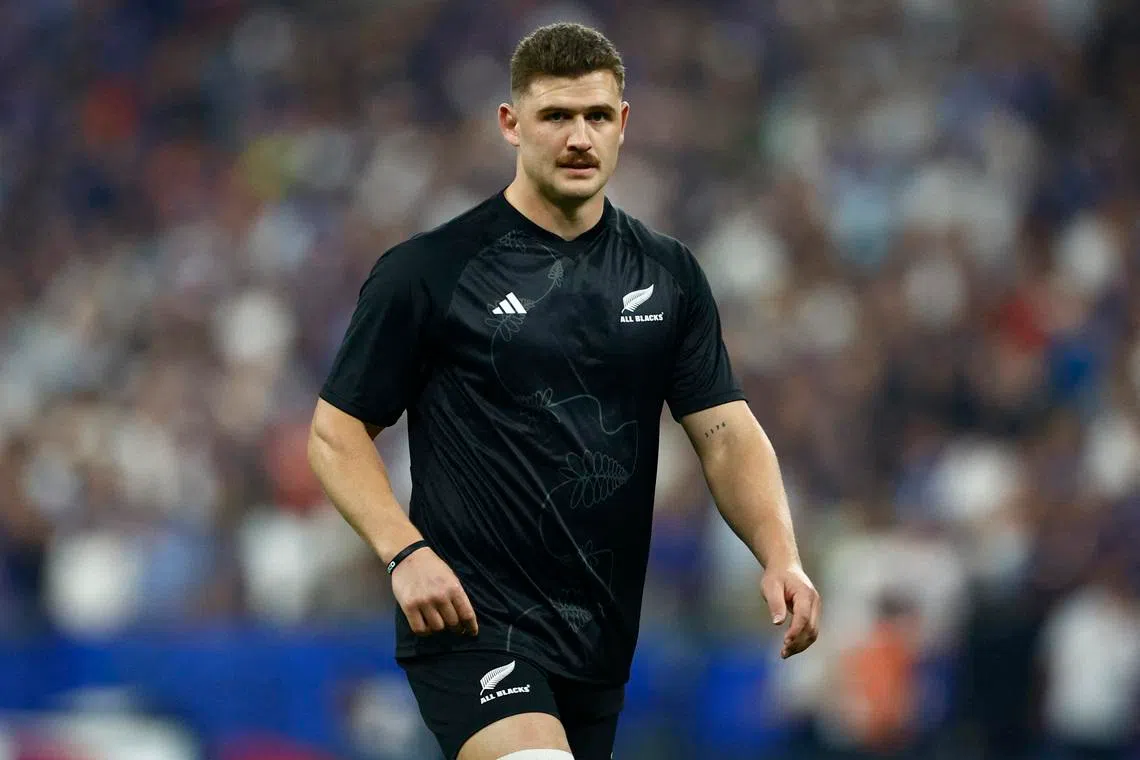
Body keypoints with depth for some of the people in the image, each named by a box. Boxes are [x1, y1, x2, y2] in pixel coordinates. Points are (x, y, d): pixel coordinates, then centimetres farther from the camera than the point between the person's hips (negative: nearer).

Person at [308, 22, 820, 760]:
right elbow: (338, 430, -1)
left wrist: (781, 556, -12)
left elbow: (726, 430, 5)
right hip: (471, 620, -6)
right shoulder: (427, 273, -5)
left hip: (599, 638, 6)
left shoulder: (669, 275, 8)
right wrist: (405, 552, -17)